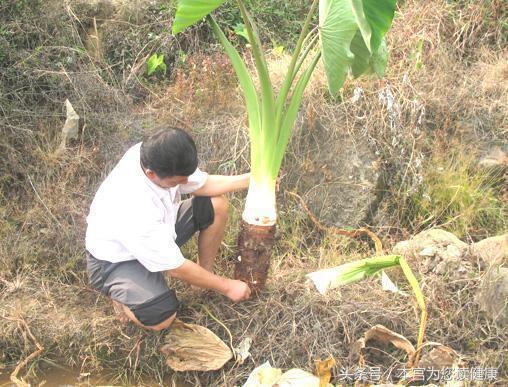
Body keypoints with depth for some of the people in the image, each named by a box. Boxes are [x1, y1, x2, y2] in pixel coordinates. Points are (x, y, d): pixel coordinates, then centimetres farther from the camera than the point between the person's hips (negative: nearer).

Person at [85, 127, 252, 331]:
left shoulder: (154, 154, -23)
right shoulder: (136, 212, -42)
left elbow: (203, 184, -5)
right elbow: (177, 269, -28)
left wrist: (249, 179, -19)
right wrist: (227, 287, -17)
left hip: (156, 232, 7)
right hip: (117, 259, -7)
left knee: (217, 204, -8)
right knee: (161, 319, -30)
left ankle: (206, 271, 12)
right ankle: (121, 293, 3)